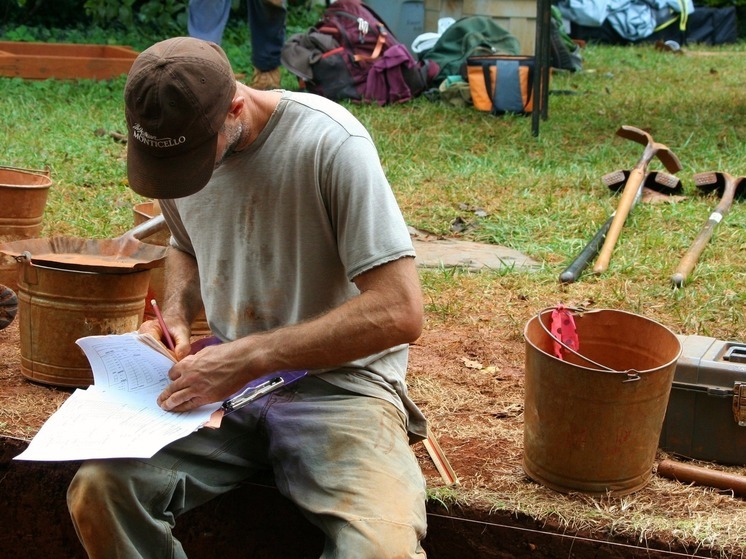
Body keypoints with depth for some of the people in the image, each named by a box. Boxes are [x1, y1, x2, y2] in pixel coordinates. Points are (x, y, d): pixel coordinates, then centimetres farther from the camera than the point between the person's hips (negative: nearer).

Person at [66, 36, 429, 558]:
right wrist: (175, 314, 2)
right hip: (227, 378, 5)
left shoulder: (331, 144, -19)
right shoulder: (175, 142, 2)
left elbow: (400, 311, -22)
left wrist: (250, 355, -24)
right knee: (98, 488, -21)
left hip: (338, 380, -5)